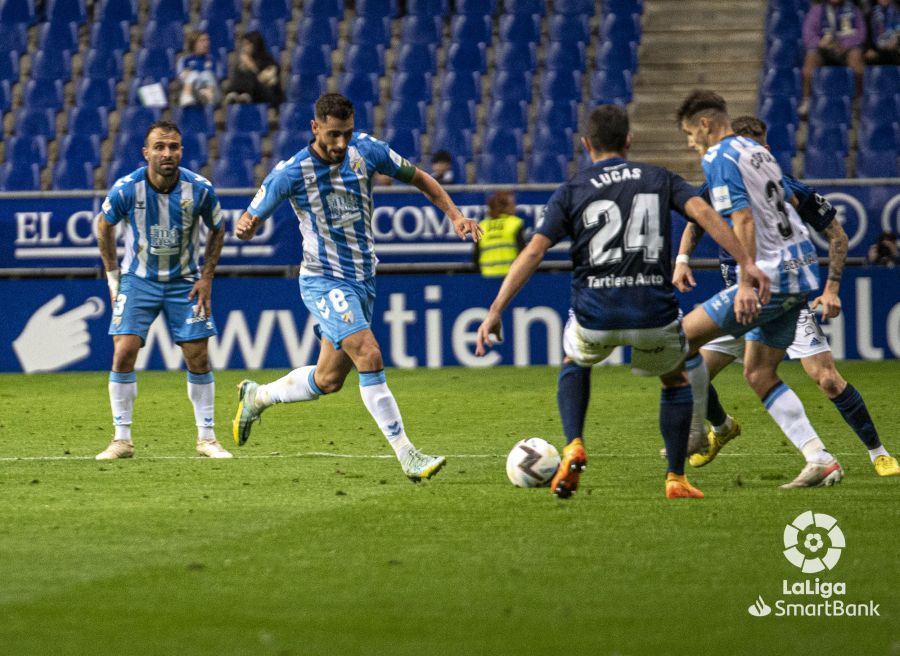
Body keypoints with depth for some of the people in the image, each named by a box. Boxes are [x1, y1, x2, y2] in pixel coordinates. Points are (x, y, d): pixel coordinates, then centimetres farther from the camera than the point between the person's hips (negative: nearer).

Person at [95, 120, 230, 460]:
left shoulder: (200, 189, -16)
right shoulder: (126, 189, -18)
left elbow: (217, 229, 3)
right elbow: (104, 226, 2)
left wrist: (206, 277, -3)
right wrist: (113, 276, 1)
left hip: (185, 281, 1)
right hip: (138, 279, -1)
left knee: (198, 358, -4)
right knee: (123, 353, -13)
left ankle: (206, 438, 10)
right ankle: (122, 439, -3)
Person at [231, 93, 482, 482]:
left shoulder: (366, 151, -5)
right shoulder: (290, 173, -14)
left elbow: (419, 178, 9)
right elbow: (251, 221, -5)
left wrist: (454, 215, -4)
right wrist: (245, 228, -30)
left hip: (363, 281, 6)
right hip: (323, 281, -6)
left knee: (328, 380, 13)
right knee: (369, 355, -24)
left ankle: (256, 397, 39)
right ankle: (407, 455, -23)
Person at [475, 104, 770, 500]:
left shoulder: (570, 193, 9)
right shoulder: (660, 180, 11)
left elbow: (534, 251, -1)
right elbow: (703, 213, -6)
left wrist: (495, 312, -2)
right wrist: (747, 265, -12)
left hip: (595, 315, 0)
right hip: (654, 314, 0)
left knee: (575, 363, 34)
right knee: (675, 380, 29)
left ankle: (574, 446, 12)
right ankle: (676, 479, 22)